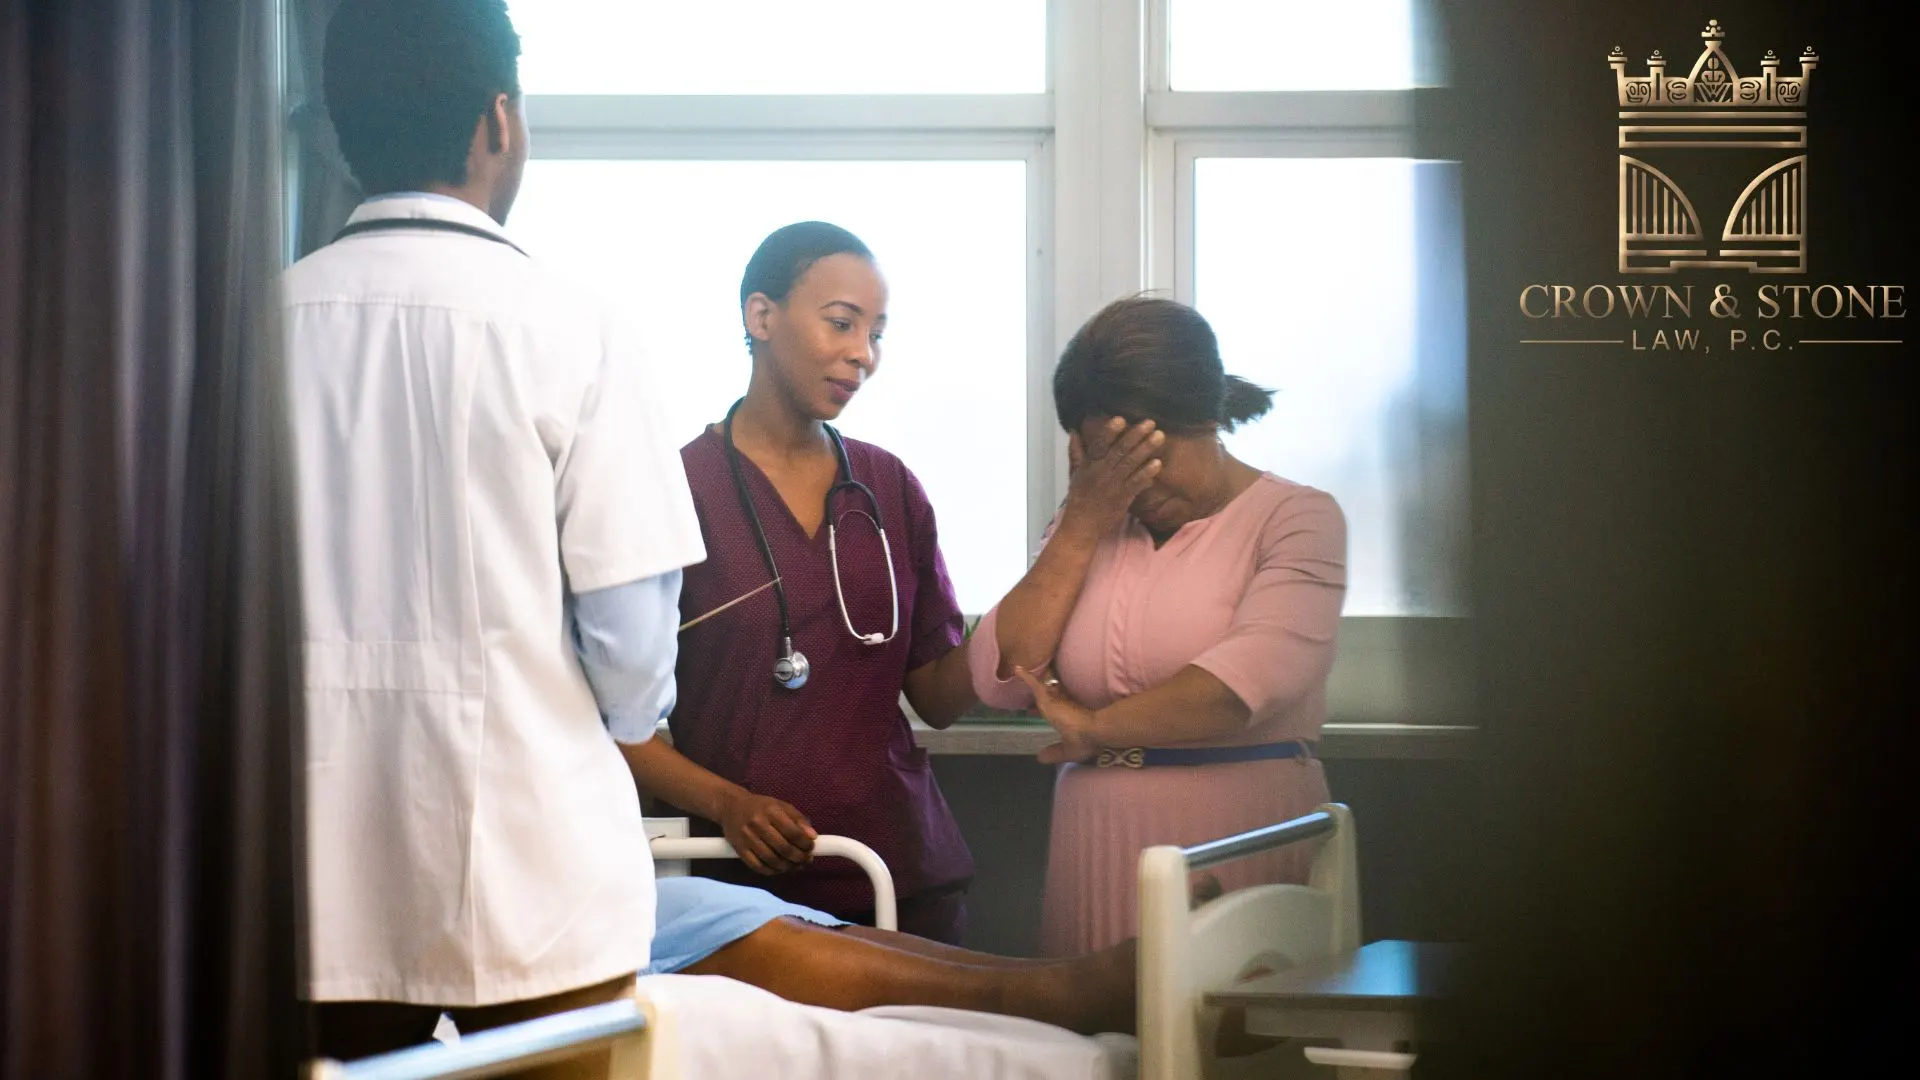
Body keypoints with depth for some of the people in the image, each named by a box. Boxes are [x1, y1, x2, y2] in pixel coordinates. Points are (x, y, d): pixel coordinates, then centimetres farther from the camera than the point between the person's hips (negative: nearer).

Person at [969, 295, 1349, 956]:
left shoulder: (1296, 518, -1)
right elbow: (999, 681, 4)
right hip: (1094, 858, 4)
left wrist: (1093, 726, -6)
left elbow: (1253, 676, -18)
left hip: (1239, 855, -4)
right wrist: (1082, 526, -3)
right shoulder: (1085, 525, 15)